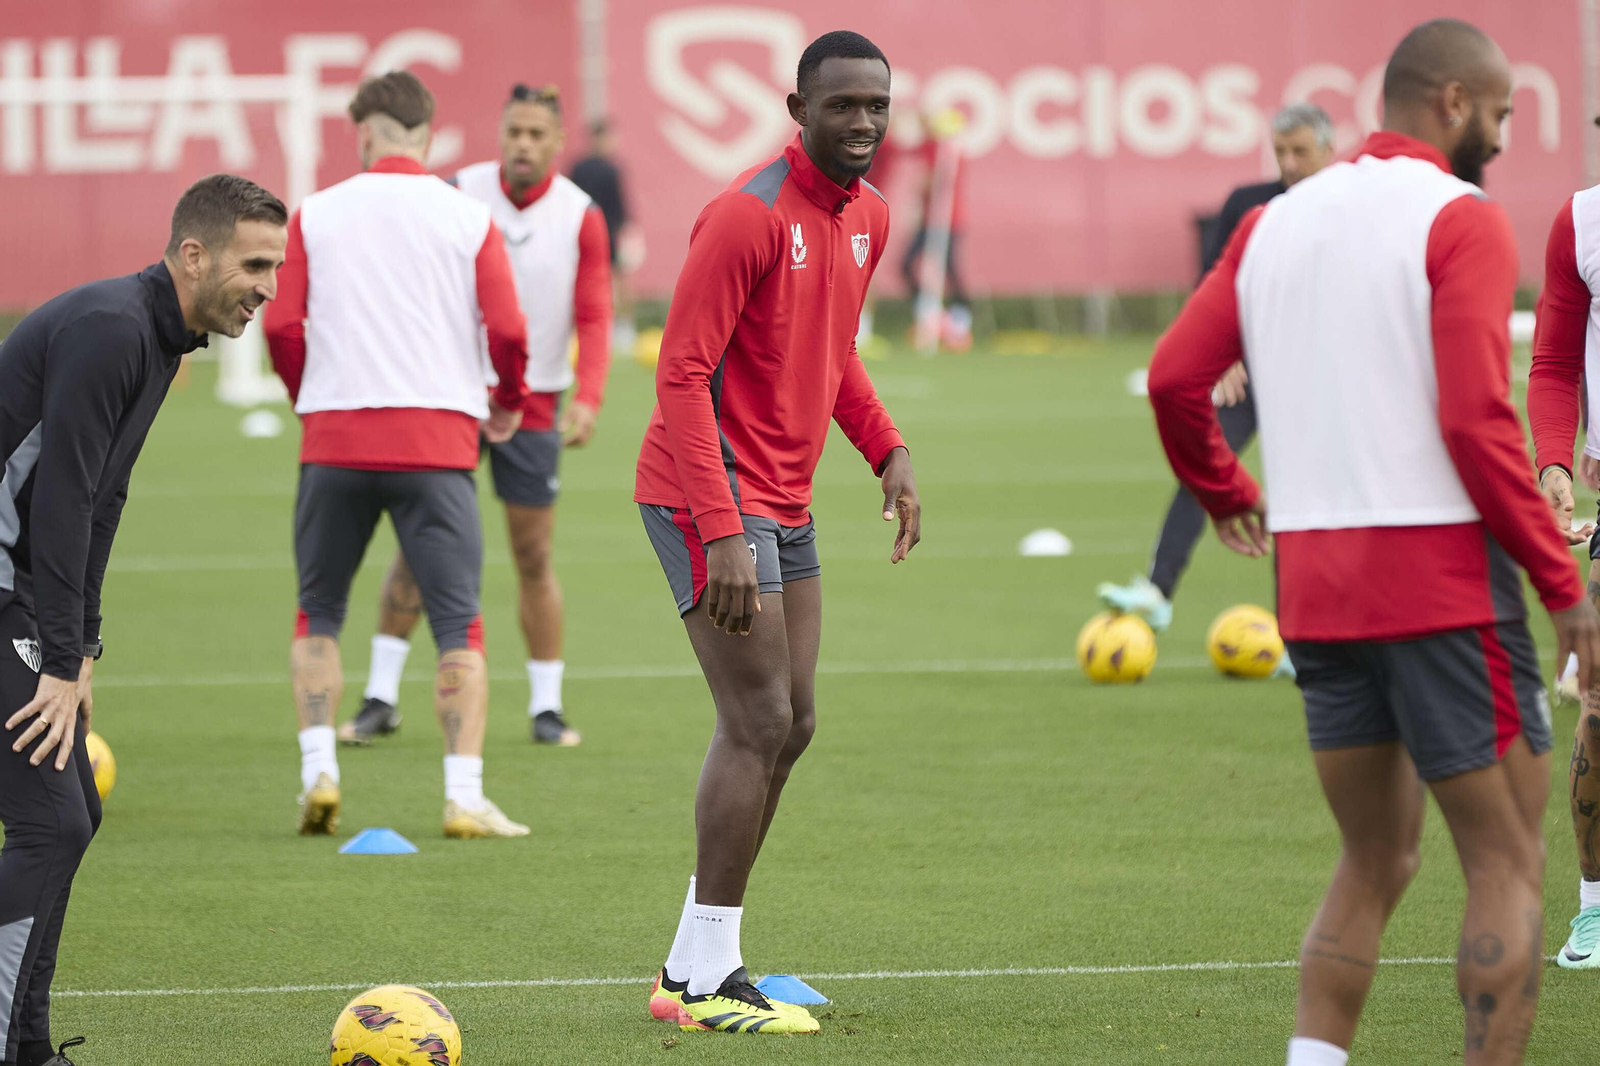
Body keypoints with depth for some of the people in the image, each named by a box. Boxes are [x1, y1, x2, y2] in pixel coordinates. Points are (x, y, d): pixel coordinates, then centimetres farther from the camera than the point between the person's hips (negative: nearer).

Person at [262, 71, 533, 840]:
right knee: (458, 623, 1)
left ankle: (317, 770, 4)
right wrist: (508, 404, 15)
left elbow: (281, 324, -2)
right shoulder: (469, 219, 3)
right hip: (437, 439, -1)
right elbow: (508, 331, -4)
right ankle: (464, 793, -7)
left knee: (318, 614, 16)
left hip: (334, 437, 1)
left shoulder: (315, 214, 4)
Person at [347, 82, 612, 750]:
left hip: (532, 405, 0)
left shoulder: (581, 217, -4)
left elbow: (593, 319, -5)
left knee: (533, 556, 2)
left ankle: (547, 707, 13)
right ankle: (381, 698, 5)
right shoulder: (460, 194, -5)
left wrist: (587, 399, -20)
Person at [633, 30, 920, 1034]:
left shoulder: (866, 216, 9)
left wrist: (888, 451, 9)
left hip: (784, 502, 9)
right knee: (761, 724, -11)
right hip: (714, 497, -9)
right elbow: (683, 375, -21)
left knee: (789, 726, 11)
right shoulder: (750, 216, -19)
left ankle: (699, 962, 18)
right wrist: (723, 535, -27)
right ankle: (704, 979, -6)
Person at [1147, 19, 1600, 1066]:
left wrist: (1224, 491, 26)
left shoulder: (1278, 221, 12)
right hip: (1443, 578, -7)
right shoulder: (1460, 219, -8)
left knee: (1373, 864, 15)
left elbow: (1174, 378, 8)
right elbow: (1476, 421, -17)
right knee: (1508, 865, 2)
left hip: (1314, 582, 7)